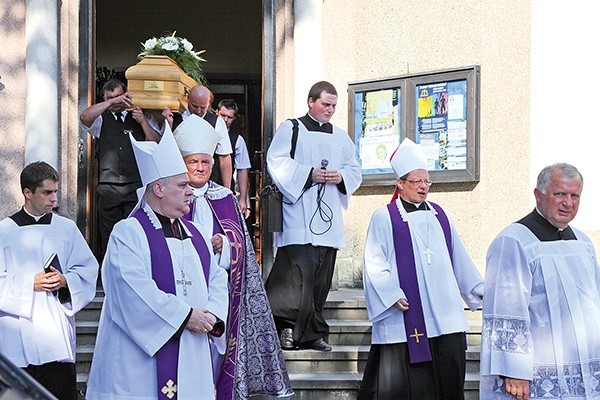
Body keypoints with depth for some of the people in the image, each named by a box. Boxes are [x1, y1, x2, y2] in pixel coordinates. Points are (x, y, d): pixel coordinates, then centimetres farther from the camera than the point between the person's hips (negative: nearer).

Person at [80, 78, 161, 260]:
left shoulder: (143, 118, 14)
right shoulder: (101, 120, 12)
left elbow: (158, 145, 4)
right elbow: (84, 117, -10)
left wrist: (143, 122, -8)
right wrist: (111, 103, -14)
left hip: (136, 189, -1)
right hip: (109, 190, 1)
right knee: (108, 238, 1)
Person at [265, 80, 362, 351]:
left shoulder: (340, 137, 20)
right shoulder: (291, 129, 4)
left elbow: (355, 171, 19)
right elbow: (277, 162, -7)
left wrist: (341, 177, -3)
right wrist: (310, 175, -15)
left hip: (328, 215, 6)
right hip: (298, 215, -6)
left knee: (322, 276, 5)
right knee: (300, 270, -17)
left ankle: (311, 333, 11)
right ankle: (288, 326, -12)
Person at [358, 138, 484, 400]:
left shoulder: (439, 215, 17)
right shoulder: (384, 218, 2)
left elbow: (458, 258, 21)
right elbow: (375, 263, -5)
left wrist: (477, 290, 17)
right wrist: (391, 295, -16)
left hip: (444, 316, 5)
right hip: (404, 318, -5)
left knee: (449, 378, 2)